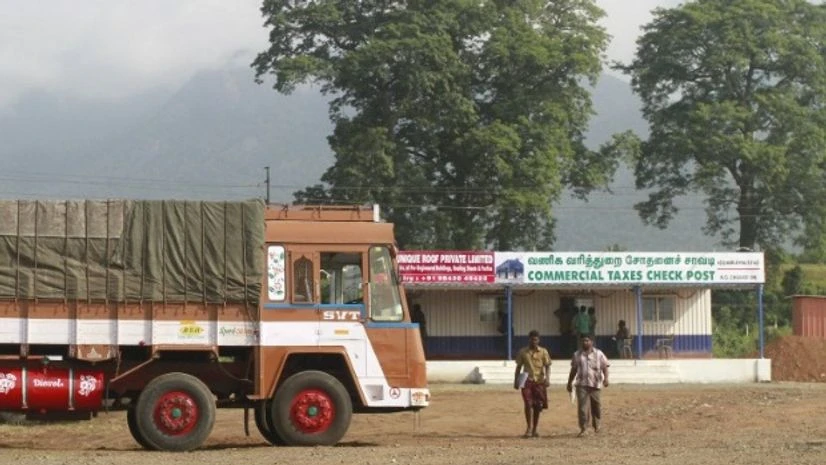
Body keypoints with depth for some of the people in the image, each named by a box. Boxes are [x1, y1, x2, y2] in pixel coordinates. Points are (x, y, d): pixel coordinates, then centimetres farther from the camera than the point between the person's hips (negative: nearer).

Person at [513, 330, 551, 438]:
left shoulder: (543, 352, 5)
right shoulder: (523, 352, 7)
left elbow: (547, 366, 3)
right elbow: (518, 367, 12)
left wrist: (547, 378, -12)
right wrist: (516, 381, 6)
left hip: (539, 381, 1)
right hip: (527, 381, -1)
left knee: (538, 406, 4)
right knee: (528, 404, -14)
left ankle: (534, 429, 15)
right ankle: (529, 428, -14)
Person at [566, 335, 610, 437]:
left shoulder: (598, 354, 5)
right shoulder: (577, 355, 11)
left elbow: (605, 367, 1)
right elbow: (574, 370, 17)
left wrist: (606, 378, -15)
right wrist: (569, 383, 17)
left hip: (595, 384, -1)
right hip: (582, 384, 1)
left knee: (596, 406, 9)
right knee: (582, 406, -10)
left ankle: (596, 426, 30)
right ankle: (583, 429, -9)